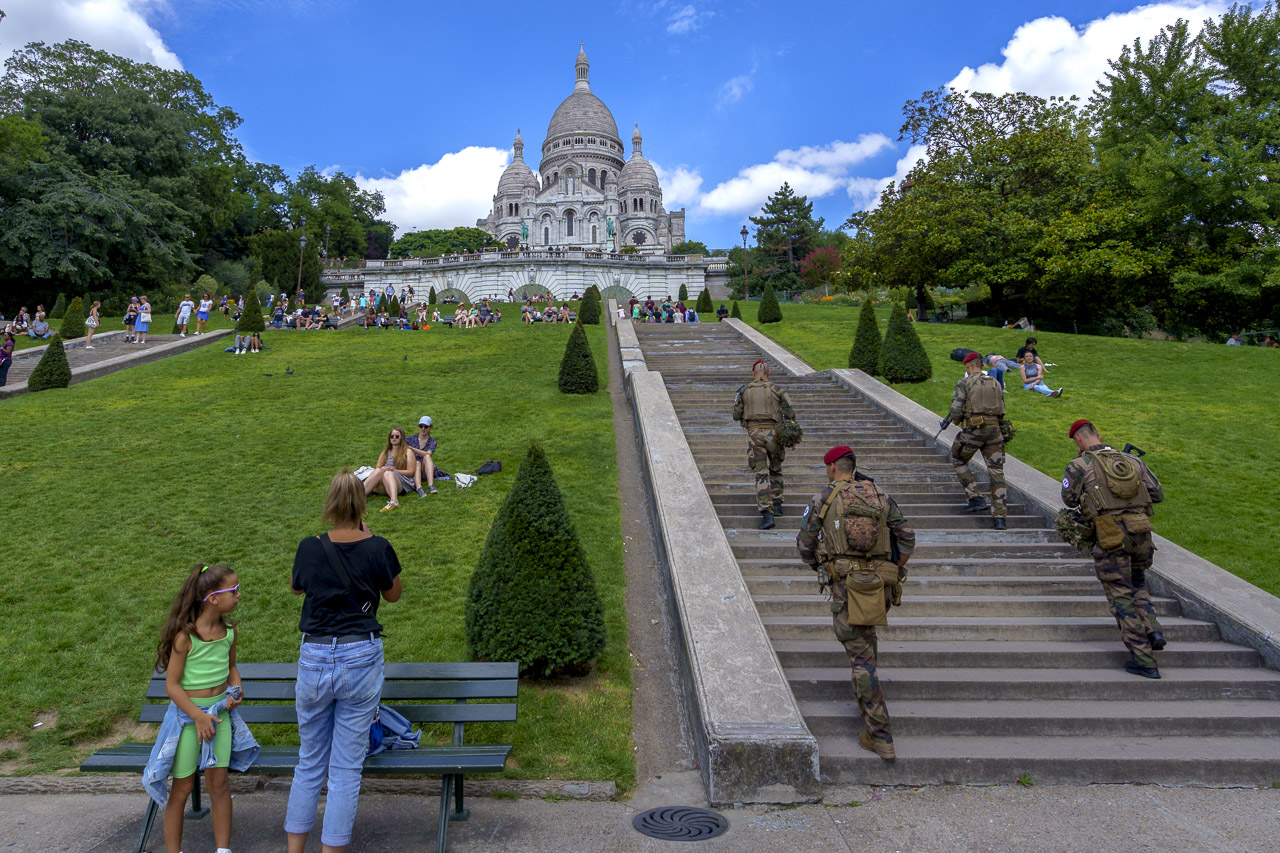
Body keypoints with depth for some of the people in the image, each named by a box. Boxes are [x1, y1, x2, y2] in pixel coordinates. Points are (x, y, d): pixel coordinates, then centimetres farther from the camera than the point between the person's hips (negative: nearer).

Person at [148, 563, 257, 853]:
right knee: (182, 787, 5)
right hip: (187, 713, -4)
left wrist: (236, 688, -1)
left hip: (220, 711, 4)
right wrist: (198, 717, -18)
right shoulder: (185, 636, -18)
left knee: (218, 781, 4)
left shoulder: (229, 632, 0)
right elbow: (172, 685, -14)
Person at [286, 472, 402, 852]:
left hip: (314, 659, 2)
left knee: (309, 763, 18)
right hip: (361, 658, -1)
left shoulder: (310, 548, -5)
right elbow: (393, 594, 10)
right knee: (346, 768, 7)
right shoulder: (378, 548, -8)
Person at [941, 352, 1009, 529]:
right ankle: (999, 517, 0)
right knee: (996, 472, 4)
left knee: (959, 462, 21)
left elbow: (956, 409, -12)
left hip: (973, 430, -4)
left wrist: (951, 420, 12)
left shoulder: (964, 383, -3)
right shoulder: (995, 383, 14)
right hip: (994, 429, 4)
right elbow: (1001, 412, 16)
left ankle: (975, 499, 10)